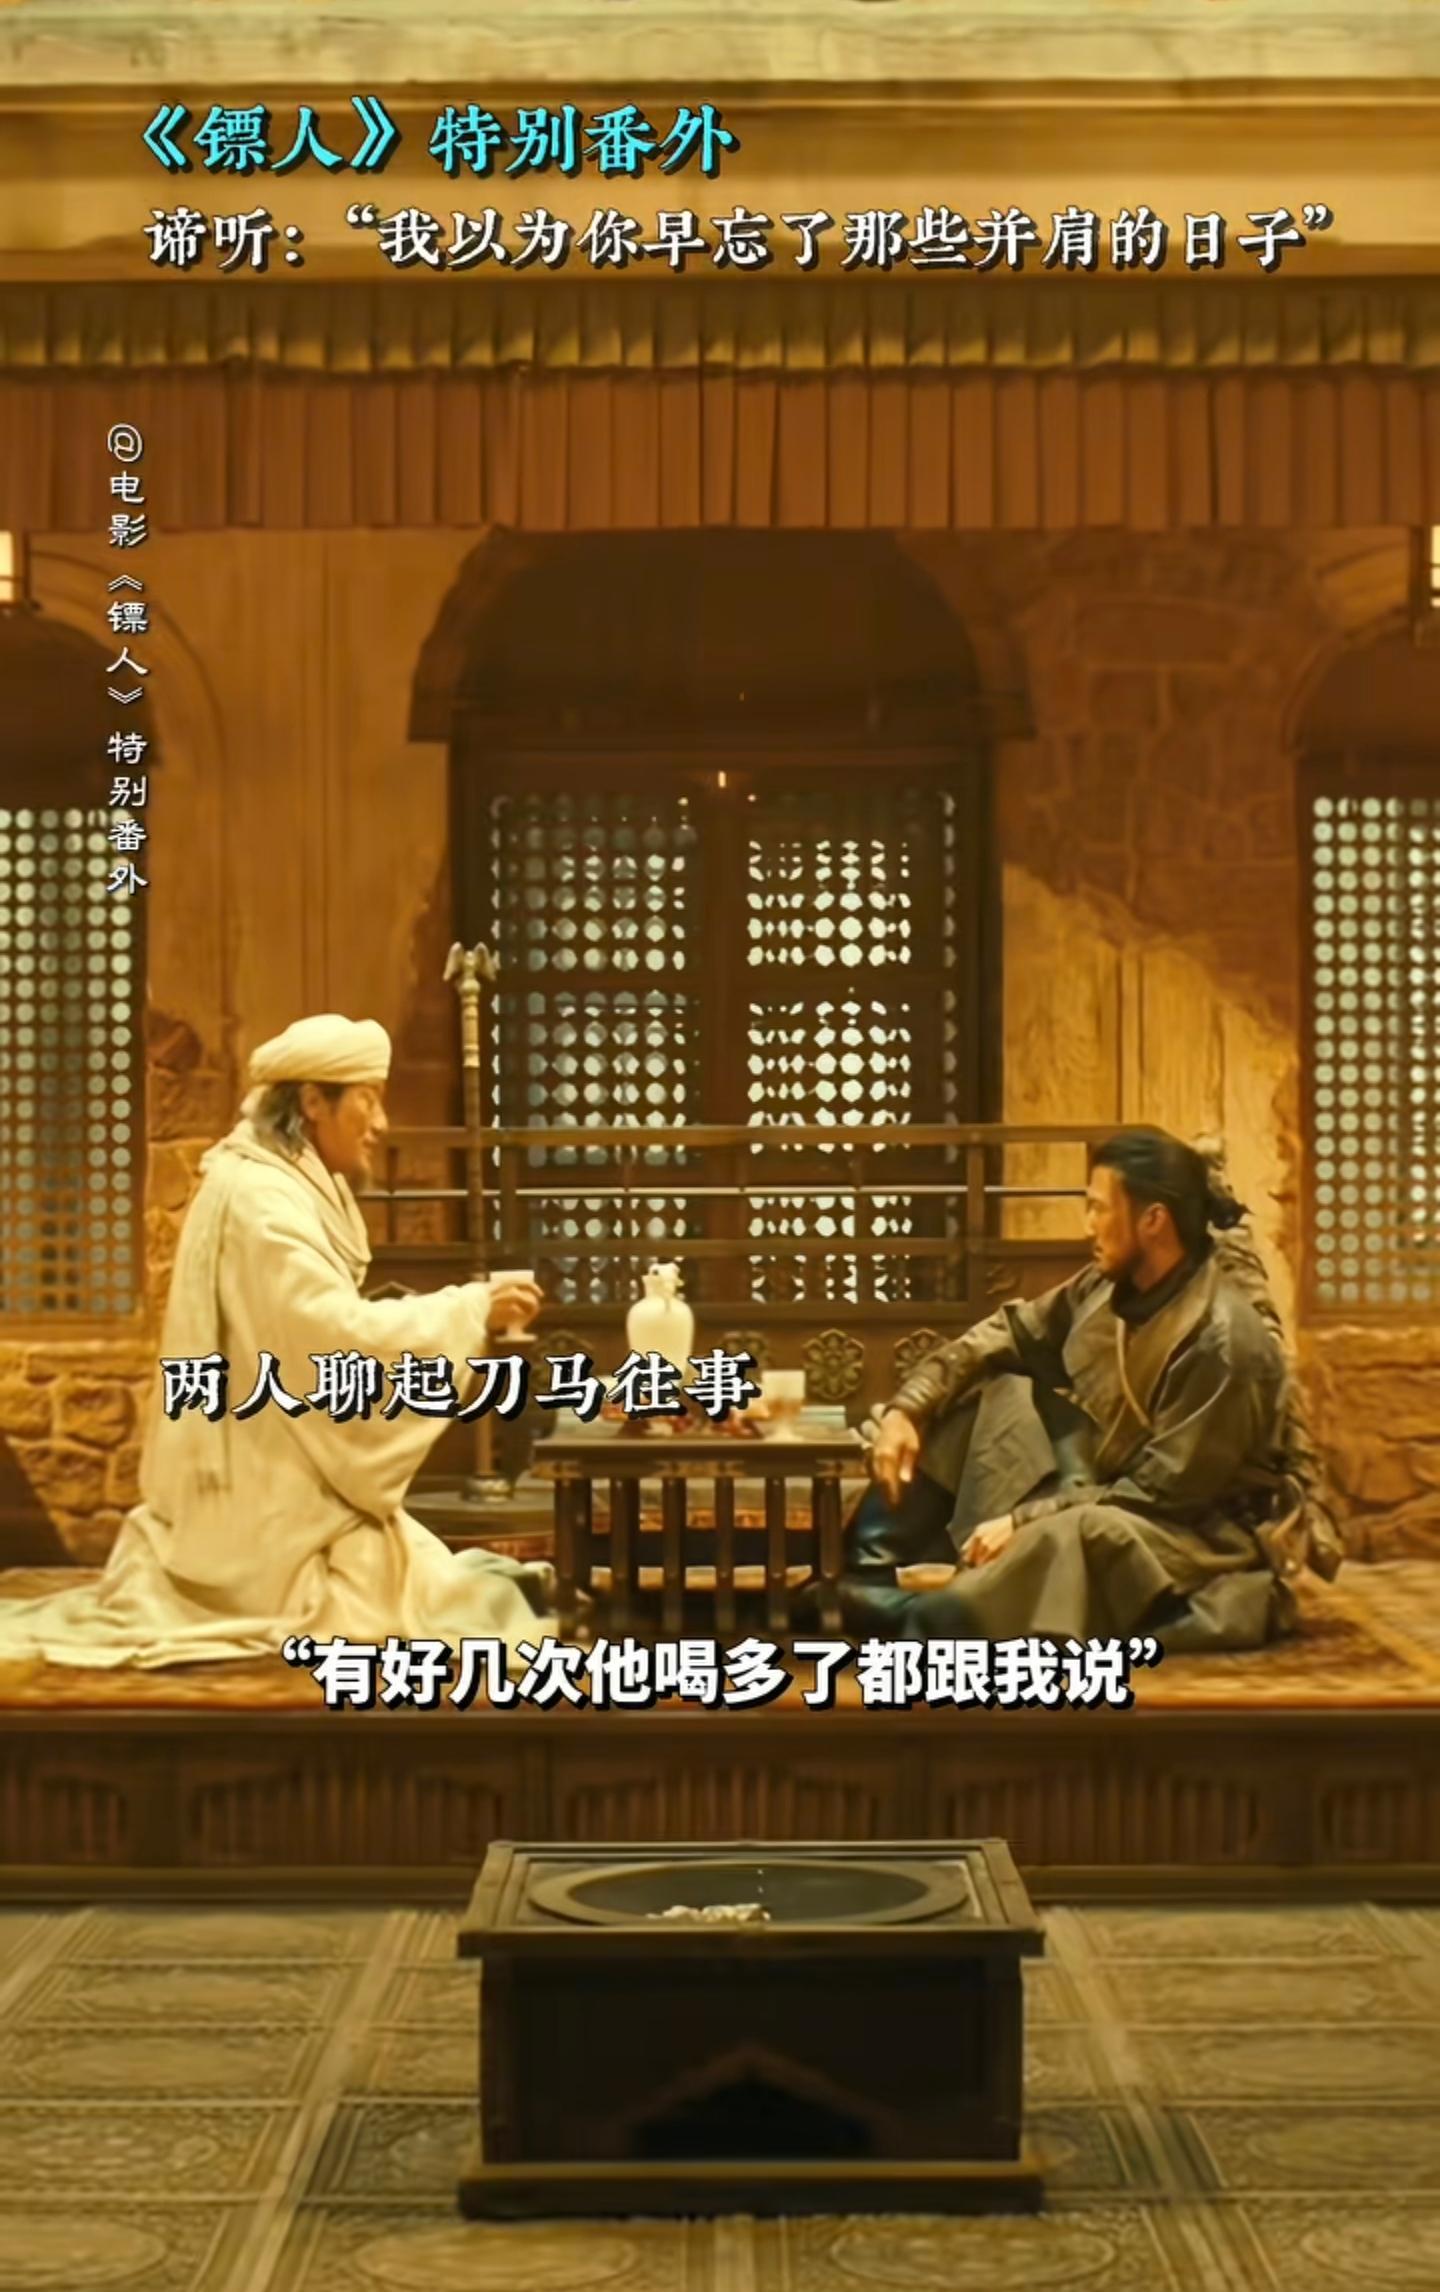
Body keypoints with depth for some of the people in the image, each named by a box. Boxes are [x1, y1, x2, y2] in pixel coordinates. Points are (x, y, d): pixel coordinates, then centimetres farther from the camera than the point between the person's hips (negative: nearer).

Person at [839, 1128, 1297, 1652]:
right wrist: (906, 1408, -8)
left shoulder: (1221, 1340, -26)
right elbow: (1002, 1335, 6)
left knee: (1083, 1531, -39)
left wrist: (1024, 1519, -25)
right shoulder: (1106, 1287, -2)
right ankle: (868, 1576, -7)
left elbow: (1161, 1492, -25)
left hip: (1194, 1534, -8)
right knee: (996, 1387, -1)